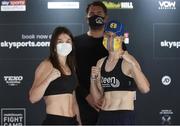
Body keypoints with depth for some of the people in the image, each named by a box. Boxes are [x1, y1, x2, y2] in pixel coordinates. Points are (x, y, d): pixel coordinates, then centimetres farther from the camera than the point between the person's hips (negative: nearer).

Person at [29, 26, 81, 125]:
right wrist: (49, 79, -26)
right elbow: (33, 98, -15)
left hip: (72, 120, 7)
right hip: (54, 120, -7)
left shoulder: (71, 66, 15)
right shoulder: (46, 65, -6)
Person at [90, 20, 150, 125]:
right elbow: (97, 99, 13)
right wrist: (93, 78, -2)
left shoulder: (128, 61, -8)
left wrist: (132, 63, -30)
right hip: (104, 116, 7)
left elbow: (145, 89, -24)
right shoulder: (101, 63, 11)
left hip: (124, 117, -6)